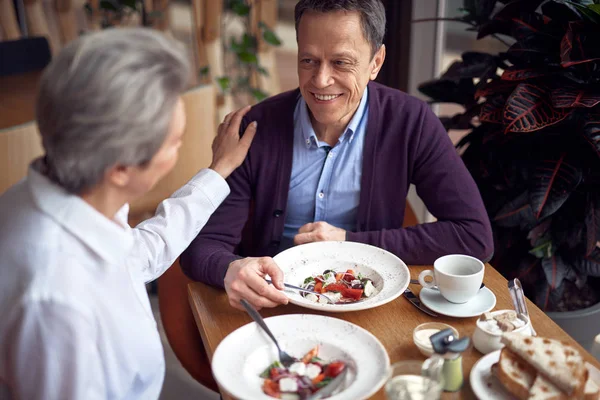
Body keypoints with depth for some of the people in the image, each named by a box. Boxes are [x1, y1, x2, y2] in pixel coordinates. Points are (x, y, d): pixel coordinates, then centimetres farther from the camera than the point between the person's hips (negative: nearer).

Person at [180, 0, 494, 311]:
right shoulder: (257, 127, -10)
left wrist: (350, 242, -16)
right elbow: (203, 245, -10)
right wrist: (231, 269, -35)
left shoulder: (411, 123, -10)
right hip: (273, 302, 1)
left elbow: (475, 237, -12)